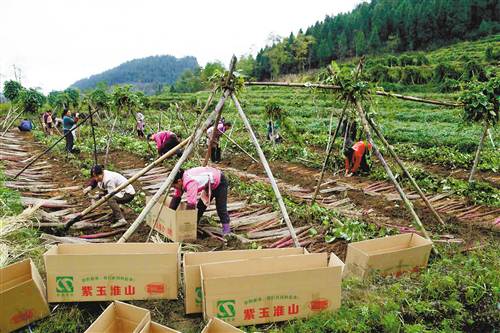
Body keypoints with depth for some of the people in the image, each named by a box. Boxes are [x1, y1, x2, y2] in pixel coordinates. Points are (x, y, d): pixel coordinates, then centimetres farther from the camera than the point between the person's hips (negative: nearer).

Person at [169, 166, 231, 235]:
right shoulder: (182, 180, -13)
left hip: (220, 182, -9)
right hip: (209, 184, 9)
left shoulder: (190, 182, -40)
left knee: (220, 207, -10)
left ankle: (226, 228, 0)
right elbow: (176, 197, -3)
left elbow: (191, 204, -42)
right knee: (200, 206, 6)